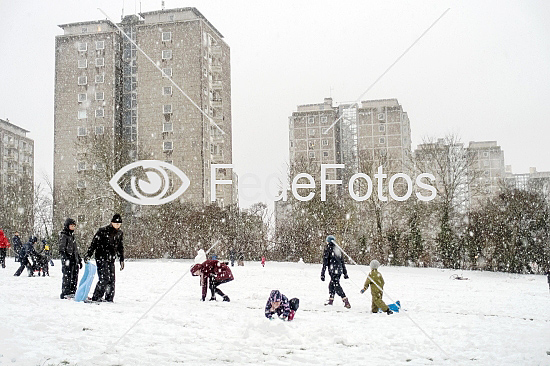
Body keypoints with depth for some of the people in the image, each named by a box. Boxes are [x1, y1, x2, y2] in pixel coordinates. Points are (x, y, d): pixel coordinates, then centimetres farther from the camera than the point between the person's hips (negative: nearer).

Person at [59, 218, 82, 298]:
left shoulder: (72, 235, 20)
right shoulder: (63, 235, -4)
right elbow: (61, 249, -12)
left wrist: (79, 260, 23)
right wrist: (65, 258, -25)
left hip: (74, 259, 8)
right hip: (67, 259, -8)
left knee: (75, 277, 6)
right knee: (67, 276, -8)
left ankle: (72, 292, 12)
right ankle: (65, 293, -3)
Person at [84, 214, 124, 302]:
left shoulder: (119, 233, 10)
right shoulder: (102, 231, -9)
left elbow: (120, 247, 21)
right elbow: (94, 243, -7)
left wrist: (122, 260, 21)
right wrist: (88, 255, -12)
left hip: (111, 260, 6)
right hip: (101, 258, -6)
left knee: (112, 280, 4)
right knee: (104, 278, -14)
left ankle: (109, 298, 12)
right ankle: (96, 297, -6)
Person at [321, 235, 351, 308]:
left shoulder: (328, 249, -6)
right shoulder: (339, 250, 14)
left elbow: (325, 263, -8)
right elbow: (342, 262, 18)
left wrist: (322, 274, -6)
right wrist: (345, 273, 23)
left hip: (333, 271, -7)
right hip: (339, 270, 7)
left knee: (337, 286, -8)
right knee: (331, 285, 19)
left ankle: (346, 302, -17)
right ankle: (331, 300, 23)